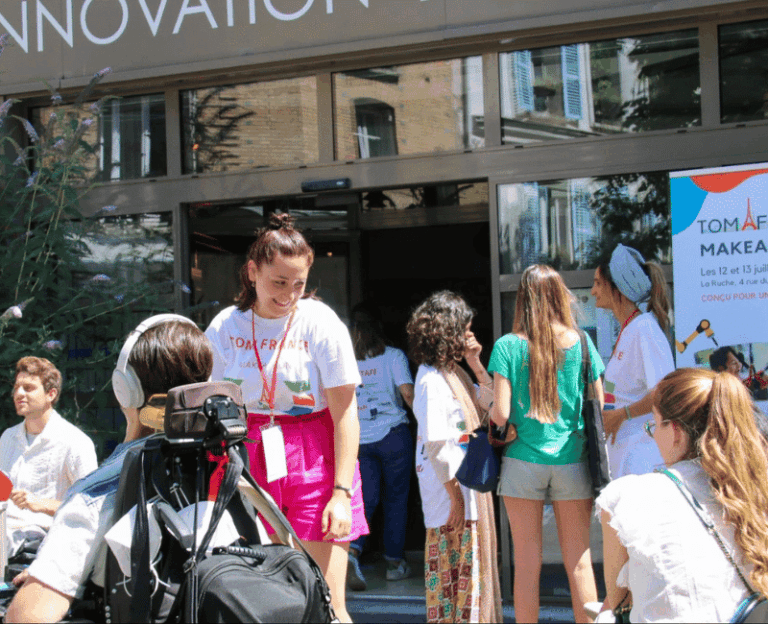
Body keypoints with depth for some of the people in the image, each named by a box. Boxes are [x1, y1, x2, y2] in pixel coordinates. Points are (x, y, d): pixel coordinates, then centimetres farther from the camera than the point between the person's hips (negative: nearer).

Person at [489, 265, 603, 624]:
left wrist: (492, 415, 11)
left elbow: (500, 414, -10)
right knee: (579, 560, 9)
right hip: (572, 460, 1)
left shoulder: (508, 346, -6)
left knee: (527, 563, 5)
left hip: (524, 460, -1)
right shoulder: (581, 342, -1)